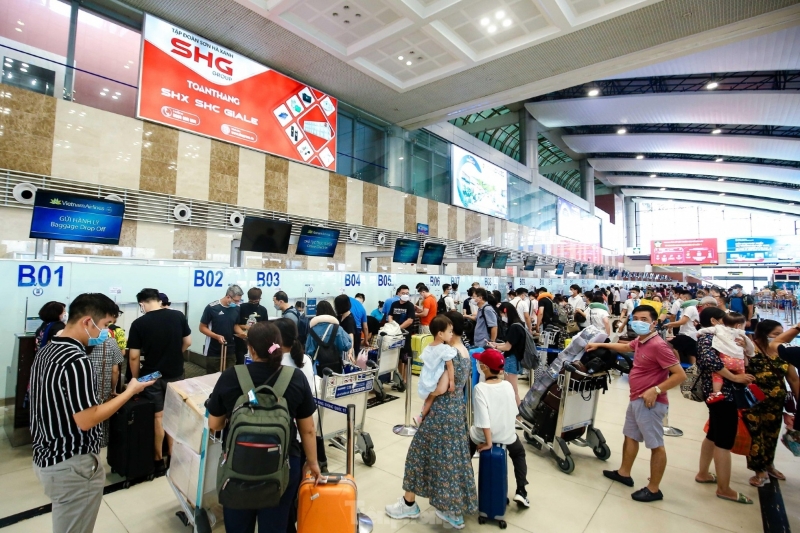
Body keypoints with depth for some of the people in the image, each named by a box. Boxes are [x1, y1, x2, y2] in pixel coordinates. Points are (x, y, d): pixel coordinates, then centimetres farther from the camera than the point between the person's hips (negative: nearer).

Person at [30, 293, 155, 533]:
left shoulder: (45, 351, 4)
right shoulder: (76, 361, -26)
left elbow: (57, 405, 14)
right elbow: (86, 420, -25)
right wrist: (130, 391, -17)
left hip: (46, 457, 9)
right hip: (72, 466, -9)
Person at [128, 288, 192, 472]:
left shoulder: (139, 323, -13)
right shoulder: (178, 316, -7)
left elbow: (134, 356, -10)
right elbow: (188, 342, 2)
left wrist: (135, 378, 5)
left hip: (152, 376, -2)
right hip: (175, 374, 2)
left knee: (158, 417, 11)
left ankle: (159, 459, 23)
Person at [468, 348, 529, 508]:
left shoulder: (480, 388, -22)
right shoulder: (508, 385, -10)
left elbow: (483, 419, -25)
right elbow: (514, 412, -1)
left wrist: (488, 442, -13)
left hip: (484, 436, -2)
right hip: (507, 435, 2)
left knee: (466, 454, 31)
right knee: (519, 453, 35)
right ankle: (521, 492, 24)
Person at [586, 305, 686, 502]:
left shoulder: (658, 345, -23)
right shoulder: (639, 341, 5)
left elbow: (680, 375, -23)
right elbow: (625, 347, 27)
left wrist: (656, 390, -25)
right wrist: (599, 345, 25)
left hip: (650, 402, -10)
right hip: (636, 400, 10)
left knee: (656, 445, 5)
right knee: (630, 436, 21)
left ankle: (653, 489, 18)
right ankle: (624, 473, 37)